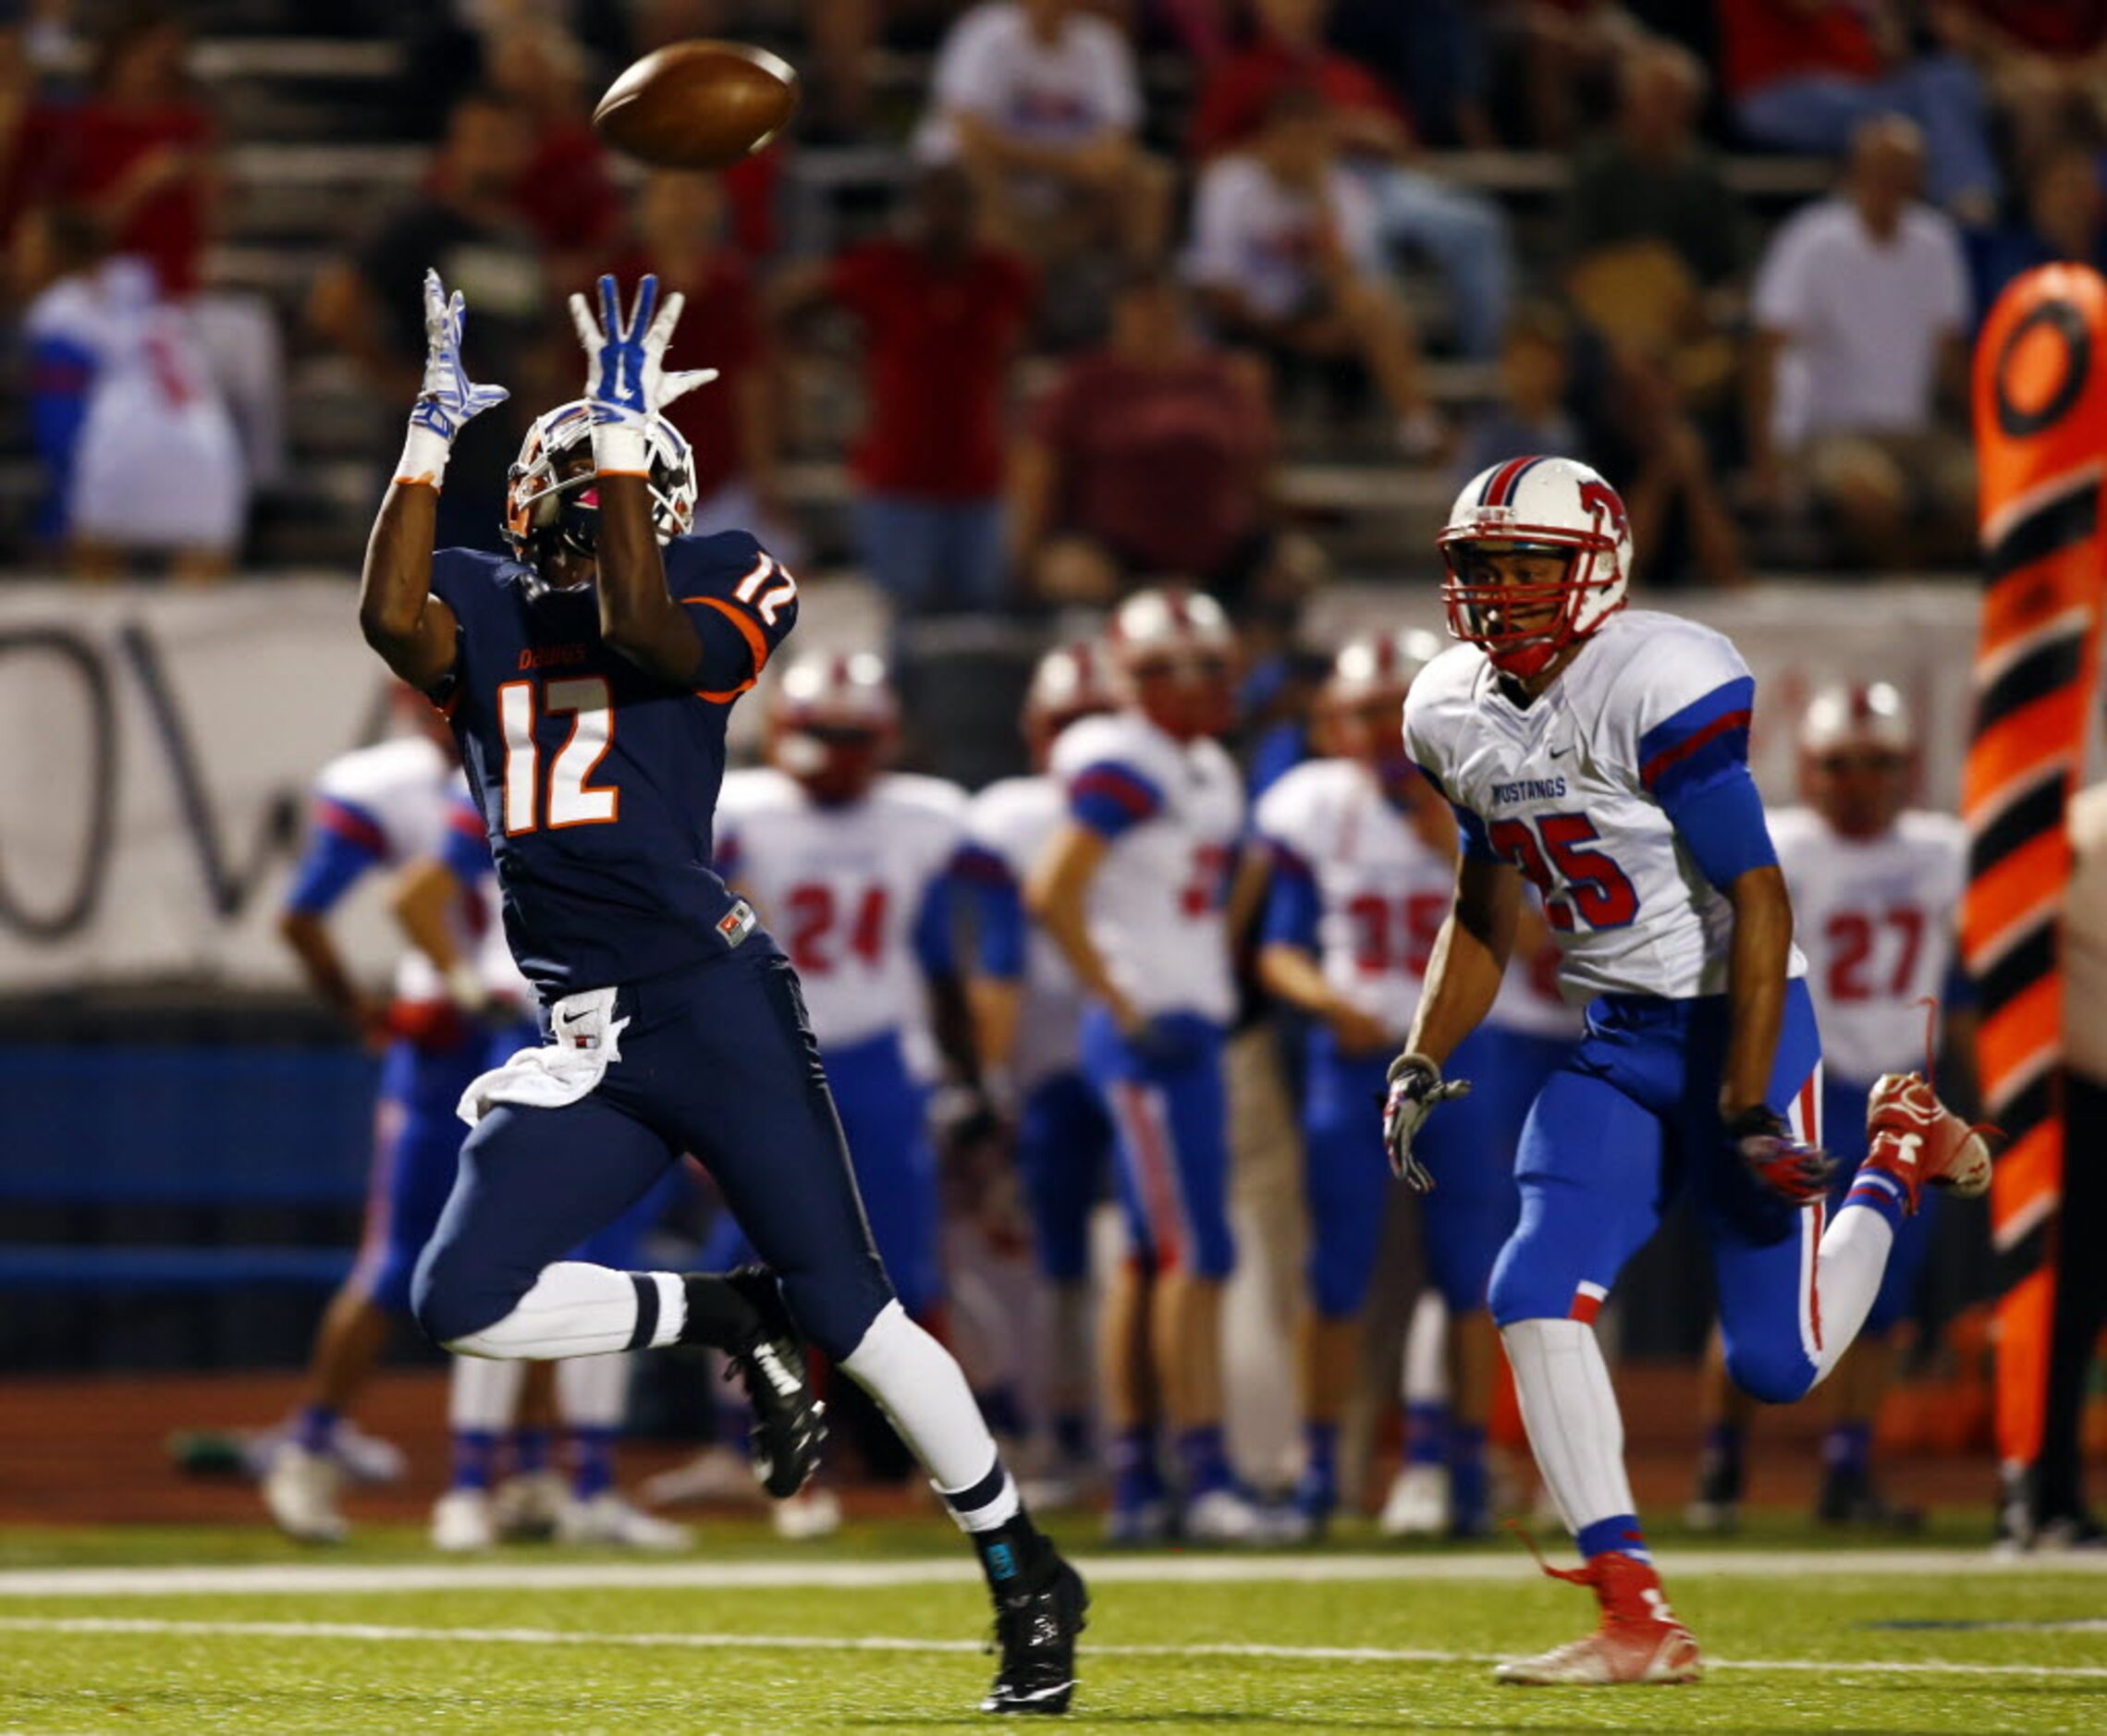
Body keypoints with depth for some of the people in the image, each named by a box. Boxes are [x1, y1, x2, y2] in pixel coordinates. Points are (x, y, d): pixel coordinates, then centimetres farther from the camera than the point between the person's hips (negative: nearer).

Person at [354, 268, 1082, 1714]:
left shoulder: (715, 588, 3)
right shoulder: (484, 611, 13)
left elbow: (640, 631, -19)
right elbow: (390, 617, -9)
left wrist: (627, 432, -16)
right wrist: (432, 439, -9)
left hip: (713, 1001, -4)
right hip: (581, 1041, 4)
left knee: (850, 1311, -4)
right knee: (465, 1303, -11)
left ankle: (1031, 1580, 11)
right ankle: (727, 1321, 13)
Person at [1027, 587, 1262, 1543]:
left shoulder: (1210, 774, 16)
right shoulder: (1127, 769, -13)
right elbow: (1051, 892, -19)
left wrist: (1214, 993, 15)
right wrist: (1130, 1012, -17)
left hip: (1192, 1030, 9)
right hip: (1149, 1034, -9)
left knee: (1150, 1257, 10)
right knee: (1195, 1254, -12)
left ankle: (1134, 1481, 12)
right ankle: (1204, 1474, -12)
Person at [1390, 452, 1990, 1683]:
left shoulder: (1659, 690, -21)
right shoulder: (1457, 716, 4)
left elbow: (1760, 902, -21)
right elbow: (1485, 917, 18)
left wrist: (1748, 1109, -23)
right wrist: (1421, 1066, 7)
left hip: (1740, 1023, -6)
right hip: (1617, 1047, 6)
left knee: (1777, 1363, -4)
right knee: (1538, 1294, -13)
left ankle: (1901, 1161, 26)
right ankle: (1638, 1620, -9)